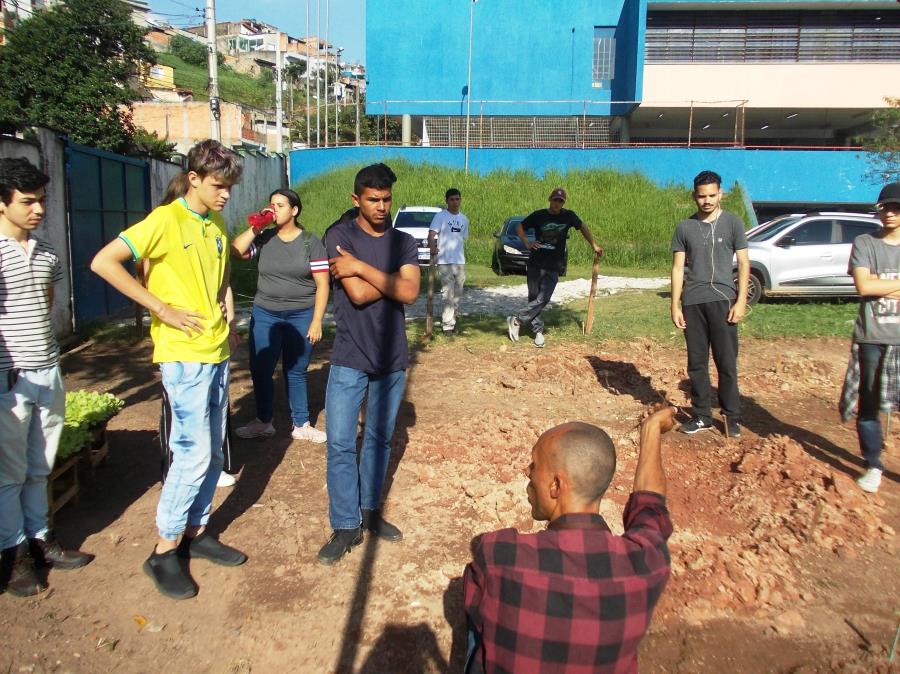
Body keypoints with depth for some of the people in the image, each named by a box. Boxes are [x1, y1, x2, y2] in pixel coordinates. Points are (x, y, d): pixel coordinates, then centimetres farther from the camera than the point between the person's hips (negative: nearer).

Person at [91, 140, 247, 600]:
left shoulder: (216, 224, 11)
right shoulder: (165, 220, -11)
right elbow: (103, 262, -18)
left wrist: (228, 313, 12)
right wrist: (162, 309, -19)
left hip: (218, 352, 8)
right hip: (184, 355, -8)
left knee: (211, 451, 13)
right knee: (194, 453, -7)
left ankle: (196, 532, 27)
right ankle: (164, 550, 9)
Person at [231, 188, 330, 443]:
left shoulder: (310, 242, -4)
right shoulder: (264, 238, 4)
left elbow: (322, 284, -6)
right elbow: (235, 251, -9)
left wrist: (316, 321, -10)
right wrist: (255, 227, -12)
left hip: (301, 317, -2)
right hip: (265, 315, 3)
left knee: (296, 373, 7)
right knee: (260, 371, 6)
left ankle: (301, 425, 20)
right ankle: (263, 422, 23)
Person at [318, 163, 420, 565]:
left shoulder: (403, 242, 5)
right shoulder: (338, 237, -5)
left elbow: (409, 293, -12)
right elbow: (358, 294, -16)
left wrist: (362, 267, -16)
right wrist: (394, 277, -9)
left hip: (392, 358, 3)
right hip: (350, 358, -3)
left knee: (379, 440, 13)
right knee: (340, 444, -2)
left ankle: (369, 511, 29)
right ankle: (345, 527, 10)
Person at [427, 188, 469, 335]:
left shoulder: (464, 219, 15)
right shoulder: (440, 216, -4)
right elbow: (431, 234, -16)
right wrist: (432, 247, -36)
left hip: (460, 262, 6)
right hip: (445, 262, -6)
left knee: (457, 294, 12)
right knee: (447, 294, -10)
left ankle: (452, 319, 26)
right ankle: (447, 324, -9)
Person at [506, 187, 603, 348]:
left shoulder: (568, 216, 2)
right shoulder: (539, 215, 0)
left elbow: (583, 227, 18)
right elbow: (519, 228, 10)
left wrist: (594, 246, 20)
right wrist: (527, 243, -5)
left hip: (554, 266, 0)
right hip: (535, 263, 0)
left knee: (543, 299, -13)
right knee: (534, 297, 2)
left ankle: (516, 321, -3)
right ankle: (538, 331, 11)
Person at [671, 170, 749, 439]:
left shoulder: (732, 223, 4)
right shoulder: (685, 227, 9)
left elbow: (744, 263, 3)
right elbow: (678, 268, 8)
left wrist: (741, 301, -6)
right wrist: (675, 305, 2)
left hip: (721, 300, -2)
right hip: (692, 302, 2)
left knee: (726, 362, -2)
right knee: (696, 363, 7)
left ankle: (732, 416, 10)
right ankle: (701, 416, 16)